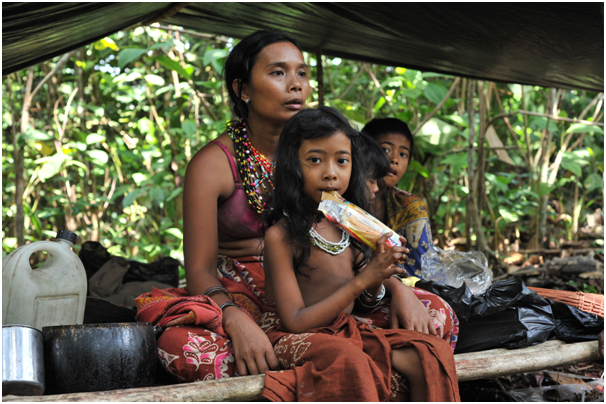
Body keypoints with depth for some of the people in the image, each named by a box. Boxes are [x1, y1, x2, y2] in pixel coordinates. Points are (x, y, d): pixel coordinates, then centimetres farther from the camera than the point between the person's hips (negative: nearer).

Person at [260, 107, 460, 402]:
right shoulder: (281, 234, -15)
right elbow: (295, 321, -17)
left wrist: (378, 277, -10)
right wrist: (361, 279, -20)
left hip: (345, 331, 7)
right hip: (293, 338, -7)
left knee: (433, 352, -9)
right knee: (350, 360, -37)